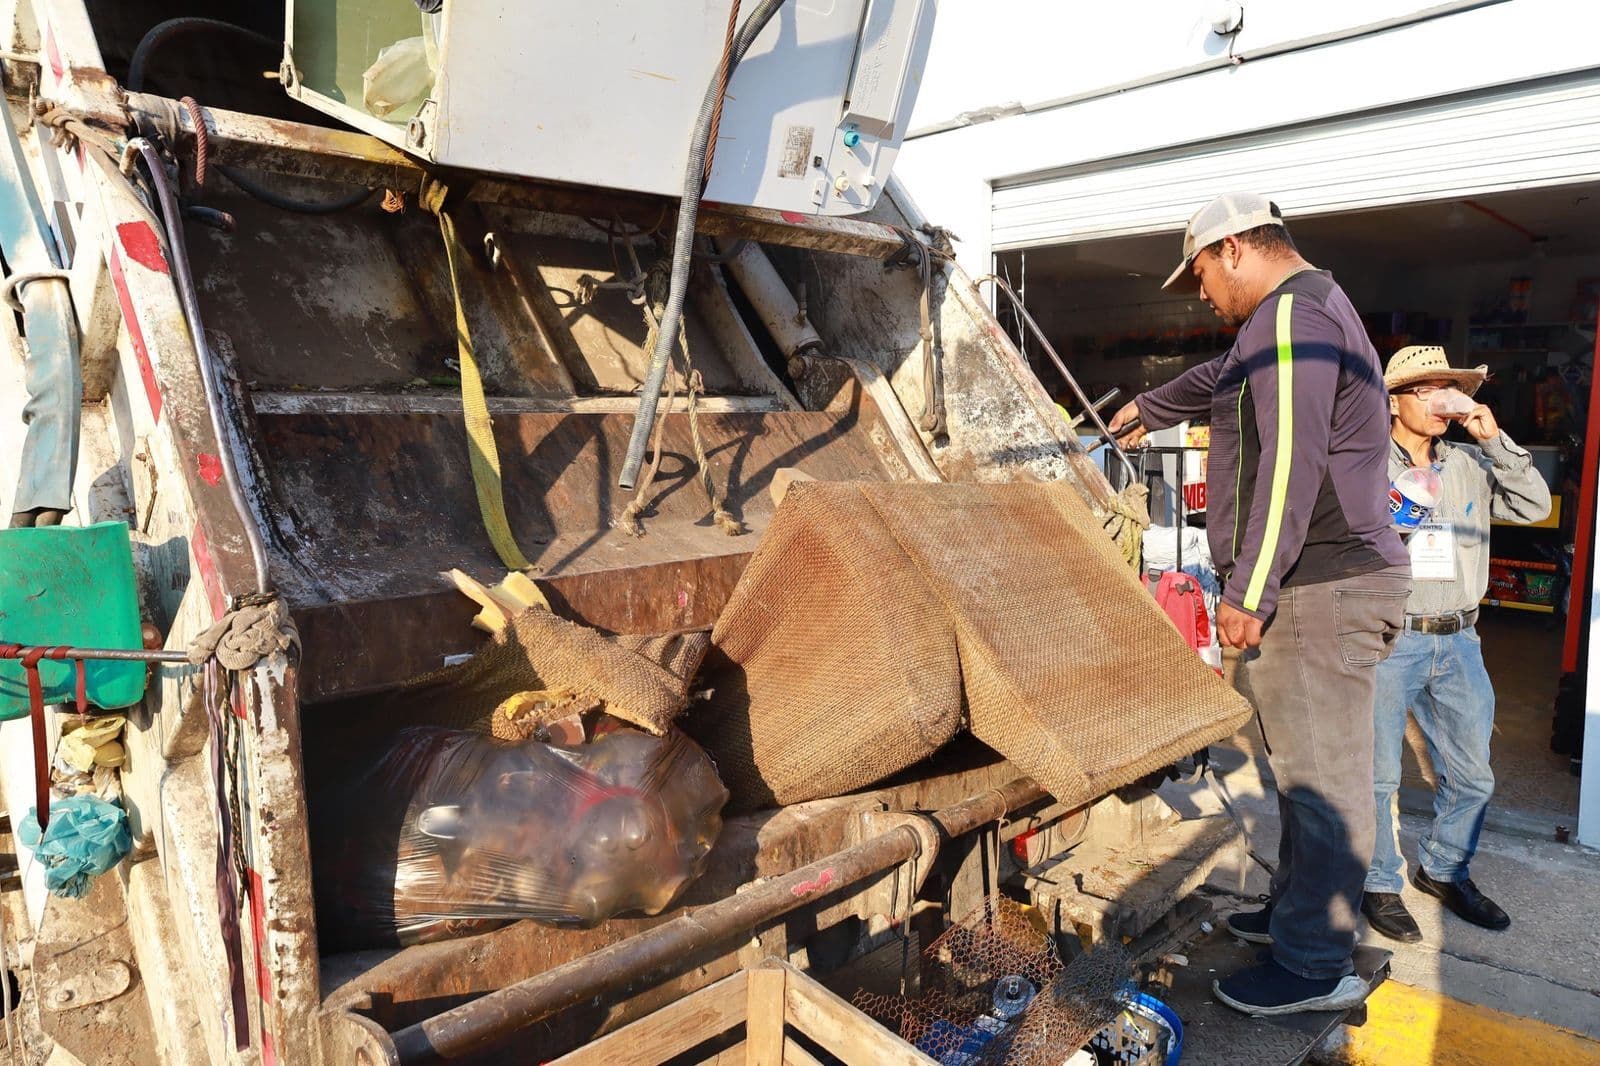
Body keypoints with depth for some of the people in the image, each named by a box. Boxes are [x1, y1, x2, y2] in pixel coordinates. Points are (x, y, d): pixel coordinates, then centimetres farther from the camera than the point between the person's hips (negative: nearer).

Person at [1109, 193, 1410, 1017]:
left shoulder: (1290, 313, -13)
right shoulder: (1308, 310, 22)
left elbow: (1290, 464, -22)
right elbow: (1220, 378, 40)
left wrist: (1247, 591, -21)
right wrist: (1149, 408, 54)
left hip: (1317, 588, -11)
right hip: (1322, 585, 11)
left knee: (1320, 778, -2)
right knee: (1305, 769, 17)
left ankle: (1316, 966, 8)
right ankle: (1296, 913, 30)